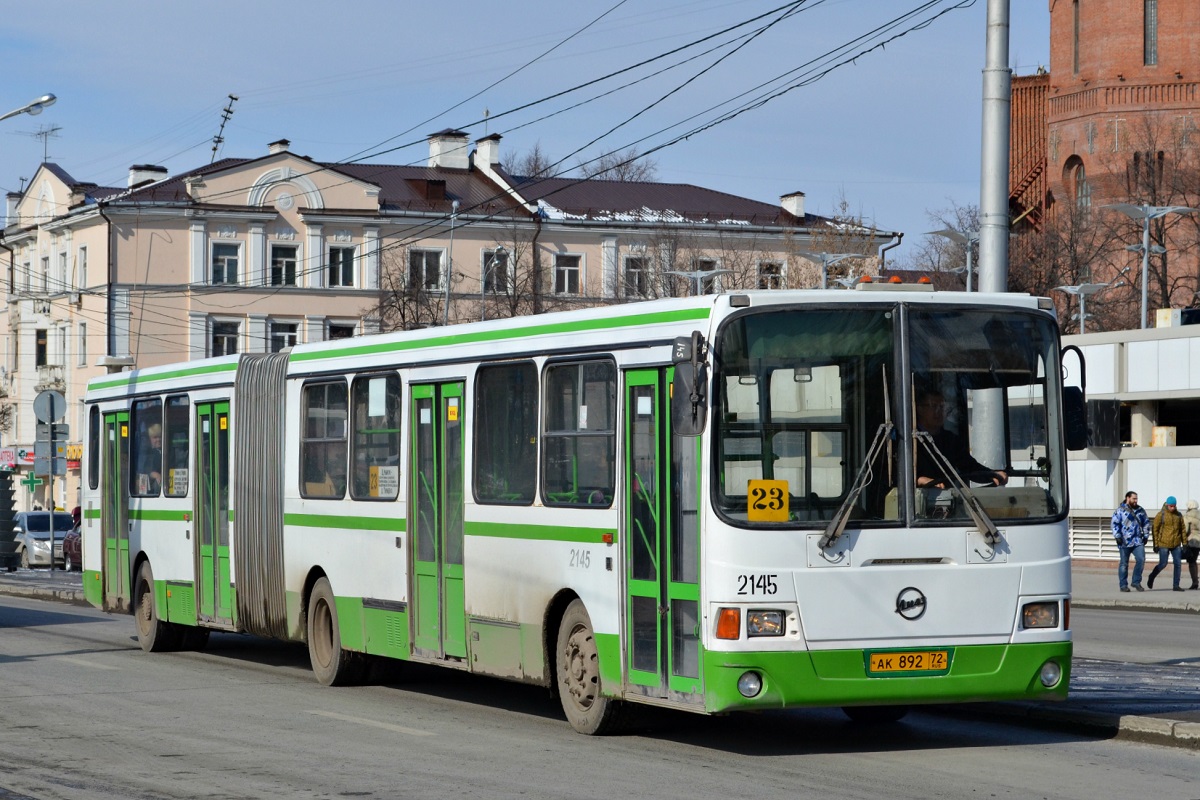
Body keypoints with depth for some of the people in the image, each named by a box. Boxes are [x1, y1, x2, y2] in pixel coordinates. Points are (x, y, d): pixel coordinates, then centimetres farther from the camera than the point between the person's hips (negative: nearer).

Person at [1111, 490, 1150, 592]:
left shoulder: (1140, 510, 13)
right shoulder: (1120, 510, -1)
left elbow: (1146, 523, 22)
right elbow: (1114, 524, -5)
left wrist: (1145, 535, 13)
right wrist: (1117, 536, -14)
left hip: (1138, 541, 4)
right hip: (1125, 542, -4)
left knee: (1141, 559, -11)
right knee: (1124, 563, 2)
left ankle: (1136, 582, 3)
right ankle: (1123, 585, 10)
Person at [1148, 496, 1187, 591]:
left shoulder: (1179, 515, 7)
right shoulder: (1160, 515, -6)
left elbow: (1182, 529, 13)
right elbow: (1155, 530, -4)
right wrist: (1155, 545, -8)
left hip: (1176, 545, 4)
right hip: (1164, 544, -4)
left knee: (1178, 564, -1)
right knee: (1163, 564, -2)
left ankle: (1176, 585, 6)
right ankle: (1151, 578, 24)